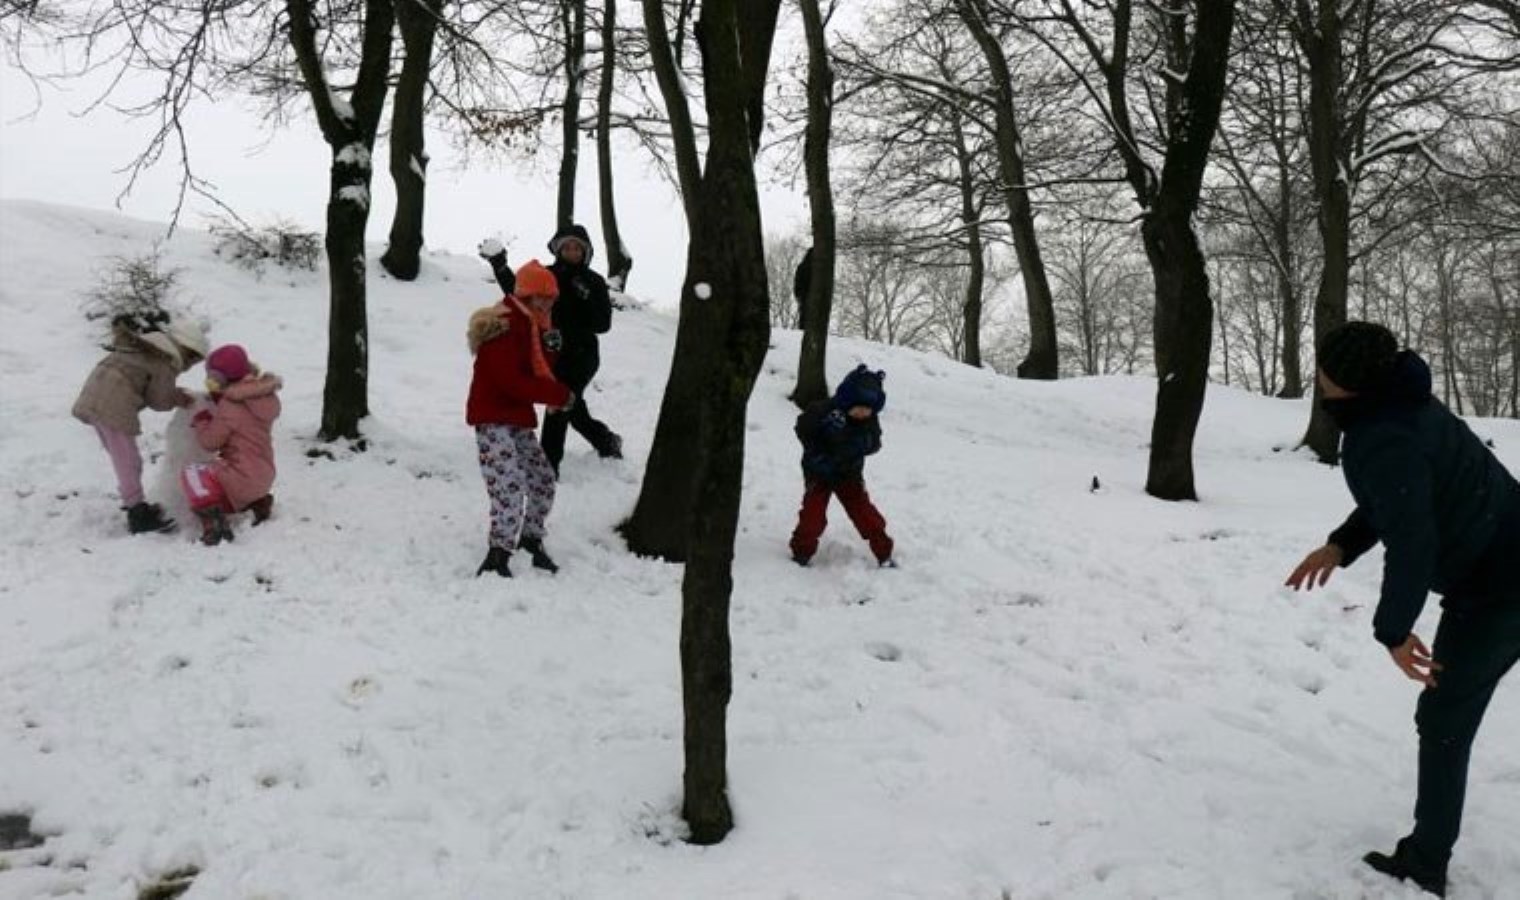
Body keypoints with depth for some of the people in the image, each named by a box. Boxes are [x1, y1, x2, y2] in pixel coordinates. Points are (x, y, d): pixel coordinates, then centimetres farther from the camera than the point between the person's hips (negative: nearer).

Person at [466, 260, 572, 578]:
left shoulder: (532, 326, 14)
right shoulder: (503, 326, -15)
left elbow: (539, 372, 12)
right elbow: (512, 382, -23)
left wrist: (550, 348, -8)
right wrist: (560, 395, -19)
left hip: (518, 420, 9)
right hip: (494, 420, -9)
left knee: (543, 481, 14)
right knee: (511, 488, -18)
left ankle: (531, 540, 33)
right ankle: (497, 560, -14)